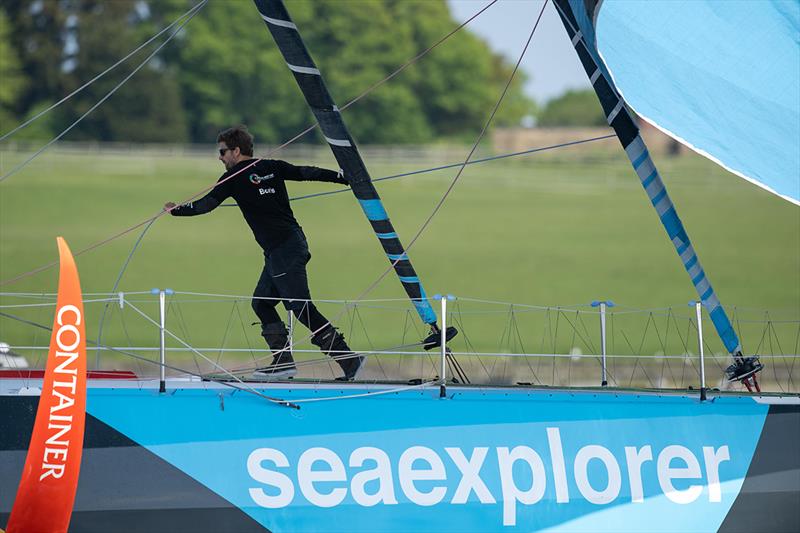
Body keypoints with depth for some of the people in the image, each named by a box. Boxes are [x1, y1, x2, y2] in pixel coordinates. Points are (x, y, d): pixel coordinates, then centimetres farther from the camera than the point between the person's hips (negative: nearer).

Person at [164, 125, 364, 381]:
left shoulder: (236, 177, -4)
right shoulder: (272, 167, 13)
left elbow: (207, 204, -3)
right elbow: (306, 173, 9)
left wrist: (176, 210, 10)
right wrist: (344, 177, 13)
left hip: (282, 251, -9)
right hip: (294, 242, 9)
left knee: (301, 307, -10)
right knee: (262, 302, 14)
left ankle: (349, 359, -14)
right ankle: (282, 360, 9)